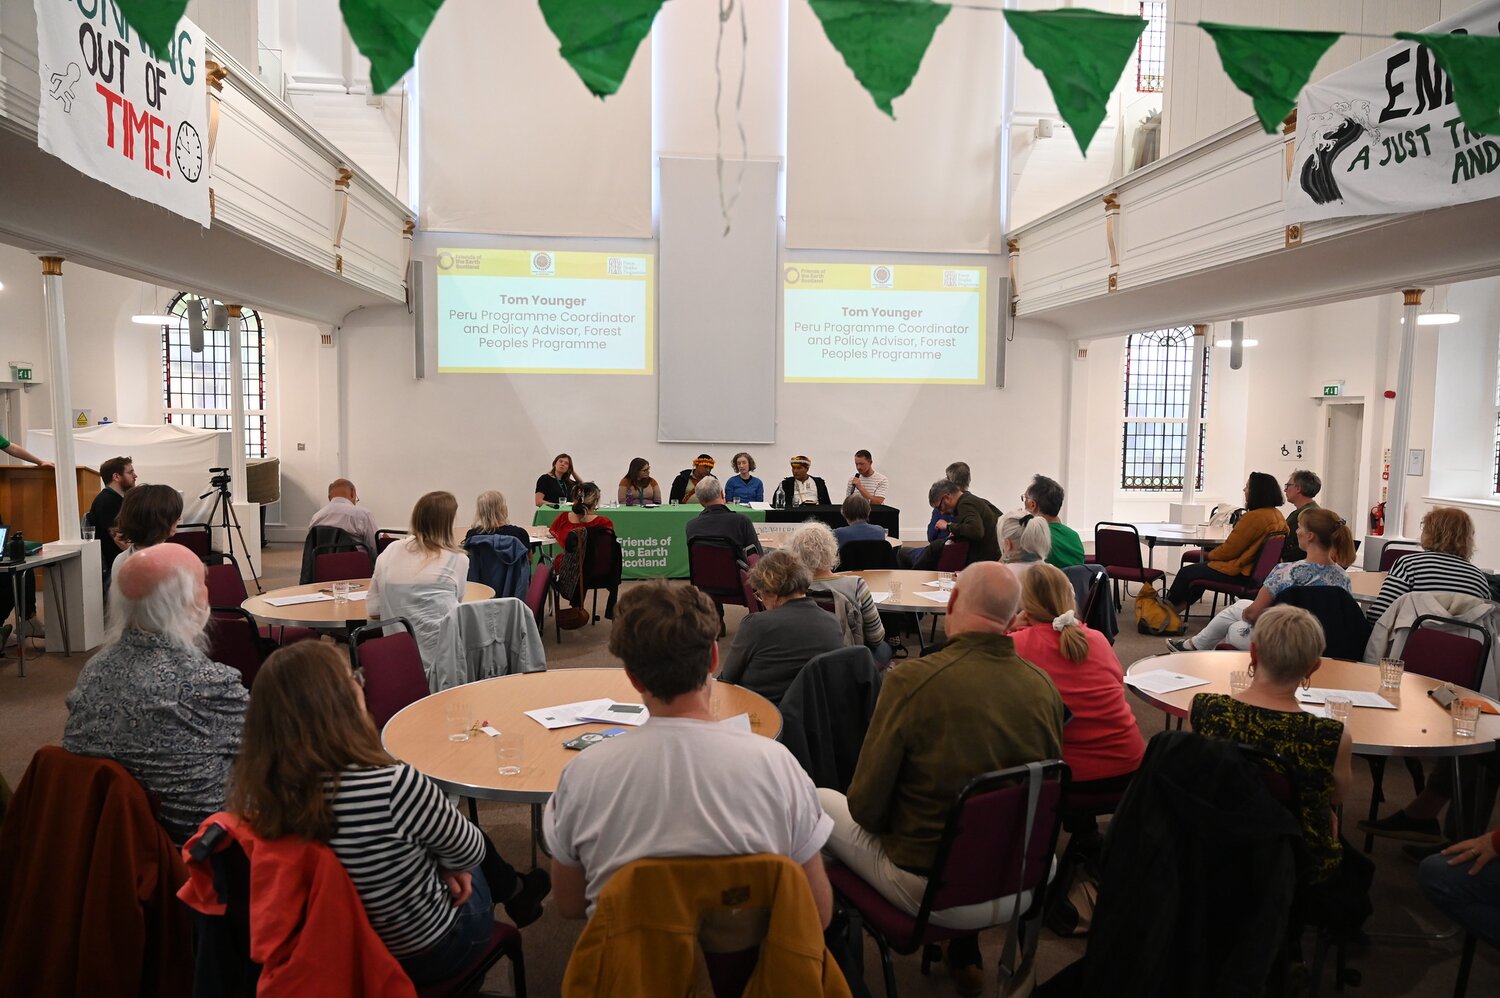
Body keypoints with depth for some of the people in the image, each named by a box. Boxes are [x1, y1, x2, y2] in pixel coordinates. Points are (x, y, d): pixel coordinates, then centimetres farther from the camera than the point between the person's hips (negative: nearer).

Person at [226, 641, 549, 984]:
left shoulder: (254, 790, -19)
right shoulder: (393, 786, -37)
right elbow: (470, 851, -17)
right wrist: (445, 864, 4)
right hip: (426, 952, -4)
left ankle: (513, 890, 50)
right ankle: (515, 891, 54)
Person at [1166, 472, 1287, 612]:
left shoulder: (1254, 517, -25)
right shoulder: (1277, 515, 3)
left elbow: (1229, 550, -19)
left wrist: (1209, 555, 1)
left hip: (1239, 574, -9)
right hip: (1255, 570, 9)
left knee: (1186, 573, 7)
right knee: (1201, 566, 26)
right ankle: (1179, 605, 31)